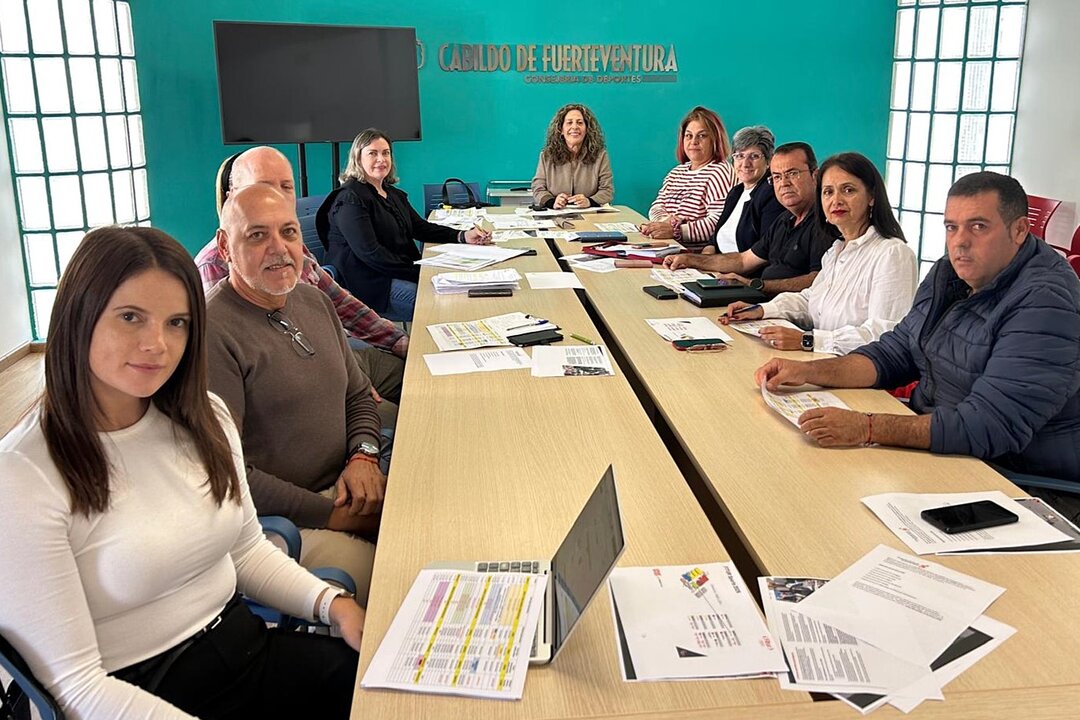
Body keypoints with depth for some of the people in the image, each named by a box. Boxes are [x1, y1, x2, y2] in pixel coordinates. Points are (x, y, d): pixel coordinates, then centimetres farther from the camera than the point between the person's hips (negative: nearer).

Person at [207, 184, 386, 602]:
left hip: (344, 487, 8)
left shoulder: (314, 302, 11)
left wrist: (363, 457, -2)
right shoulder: (212, 331, -15)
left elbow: (358, 395, 19)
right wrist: (330, 515, -17)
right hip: (276, 518, -7)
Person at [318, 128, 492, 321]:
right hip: (369, 283, -9)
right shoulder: (350, 199, -11)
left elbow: (420, 227, 17)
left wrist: (463, 236, 1)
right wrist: (416, 273, -21)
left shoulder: (394, 194, 19)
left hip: (402, 273, 9)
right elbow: (370, 253, -19)